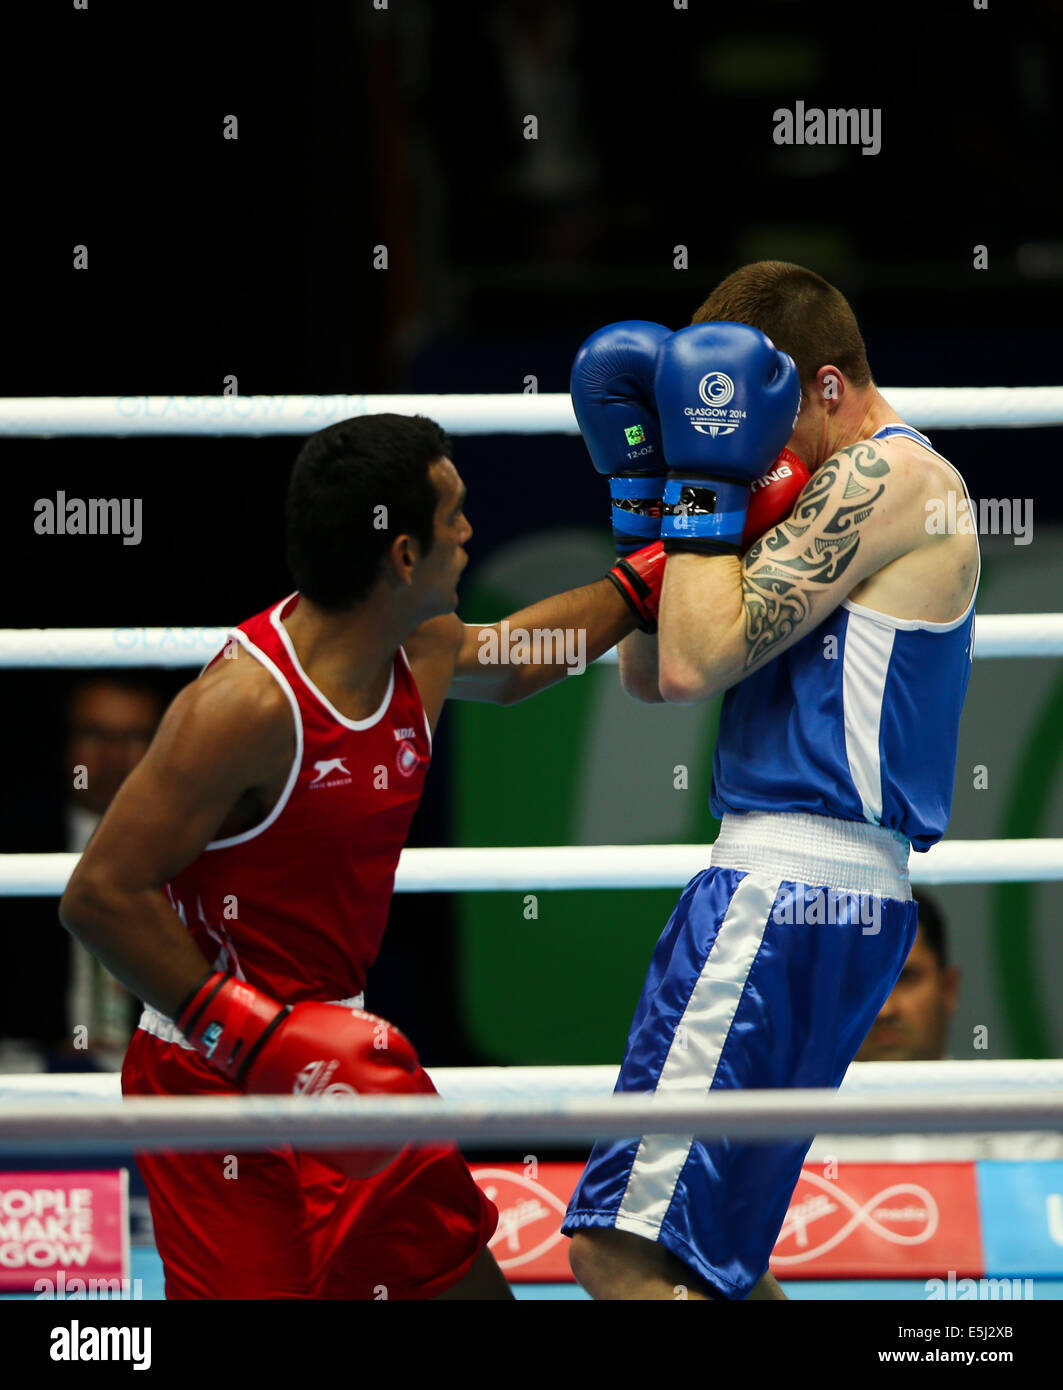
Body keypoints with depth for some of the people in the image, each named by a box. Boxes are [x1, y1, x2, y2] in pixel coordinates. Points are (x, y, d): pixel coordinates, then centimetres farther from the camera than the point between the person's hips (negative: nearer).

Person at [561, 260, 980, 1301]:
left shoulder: (891, 476, -9)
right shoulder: (843, 496, 22)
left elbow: (697, 663, -18)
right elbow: (647, 675, 19)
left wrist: (707, 481, -9)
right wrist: (653, 493, 9)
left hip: (786, 891, -11)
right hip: (833, 892, 11)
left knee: (620, 1252, -18)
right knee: (703, 1248, 17)